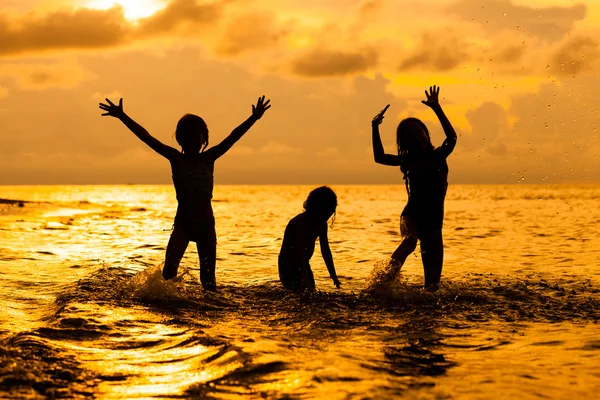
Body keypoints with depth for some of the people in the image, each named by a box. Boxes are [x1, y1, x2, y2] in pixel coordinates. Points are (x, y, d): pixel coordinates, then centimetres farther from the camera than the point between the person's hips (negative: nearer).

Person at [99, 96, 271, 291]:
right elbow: (146, 137, -7)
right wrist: (122, 116, -13)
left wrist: (253, 119, -18)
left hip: (206, 224, 1)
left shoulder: (209, 158, 3)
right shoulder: (175, 158, -1)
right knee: (169, 270, -21)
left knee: (208, 277, 6)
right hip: (182, 223, -1)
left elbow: (233, 137, -6)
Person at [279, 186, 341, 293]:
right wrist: (306, 281, -35)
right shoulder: (299, 223, -24)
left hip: (303, 264, 8)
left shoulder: (322, 224, 1)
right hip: (288, 265, -8)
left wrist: (333, 276, 5)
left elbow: (325, 251, 9)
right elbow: (299, 253, -30)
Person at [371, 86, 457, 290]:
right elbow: (380, 157, 1)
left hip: (433, 222, 1)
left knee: (433, 277, 0)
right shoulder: (409, 160, 8)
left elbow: (451, 137, -15)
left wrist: (436, 108, -23)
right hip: (412, 216, -1)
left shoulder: (439, 155, 3)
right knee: (410, 239, -35)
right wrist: (375, 128, -7)